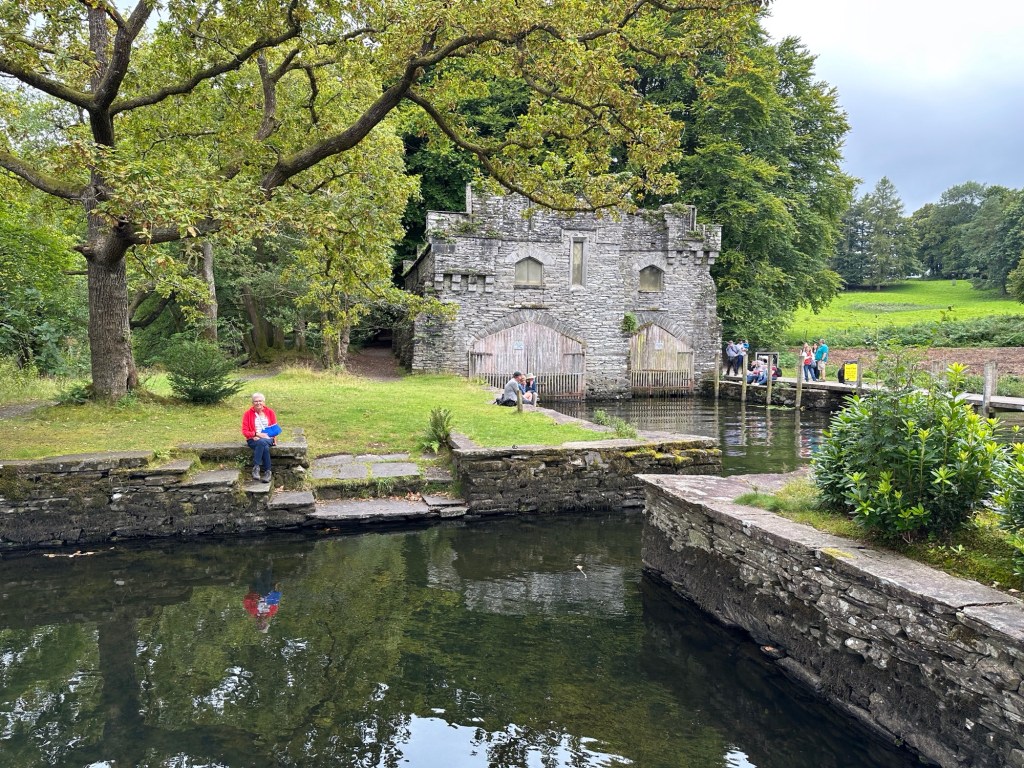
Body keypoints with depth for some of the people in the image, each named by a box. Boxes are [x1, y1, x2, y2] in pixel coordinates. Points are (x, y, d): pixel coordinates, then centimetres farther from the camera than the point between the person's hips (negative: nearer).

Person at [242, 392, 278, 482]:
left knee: (262, 442, -36)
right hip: (253, 440, -1)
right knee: (265, 447, -35)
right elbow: (245, 432, 1)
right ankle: (267, 472, -31)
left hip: (268, 439, 1)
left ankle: (256, 468, -28)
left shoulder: (270, 412, 10)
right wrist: (257, 434, -16)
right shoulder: (247, 414, 4)